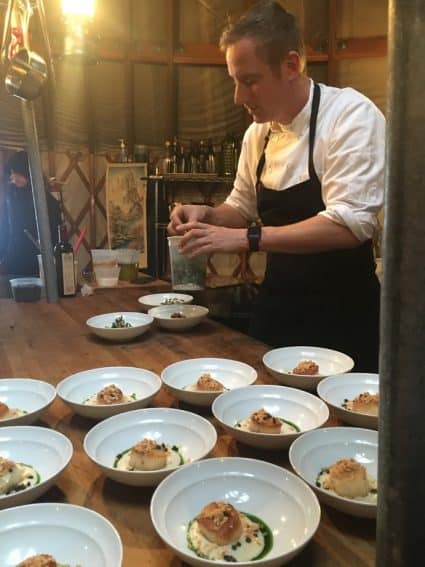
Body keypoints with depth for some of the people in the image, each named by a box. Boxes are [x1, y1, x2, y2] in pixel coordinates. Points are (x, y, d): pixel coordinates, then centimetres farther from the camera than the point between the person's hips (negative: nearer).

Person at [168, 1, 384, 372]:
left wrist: (244, 238, -29)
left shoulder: (352, 115, -16)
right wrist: (207, 215, -6)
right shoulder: (258, 132, 3)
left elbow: (350, 224, -27)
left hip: (341, 317, -6)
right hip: (278, 310, 6)